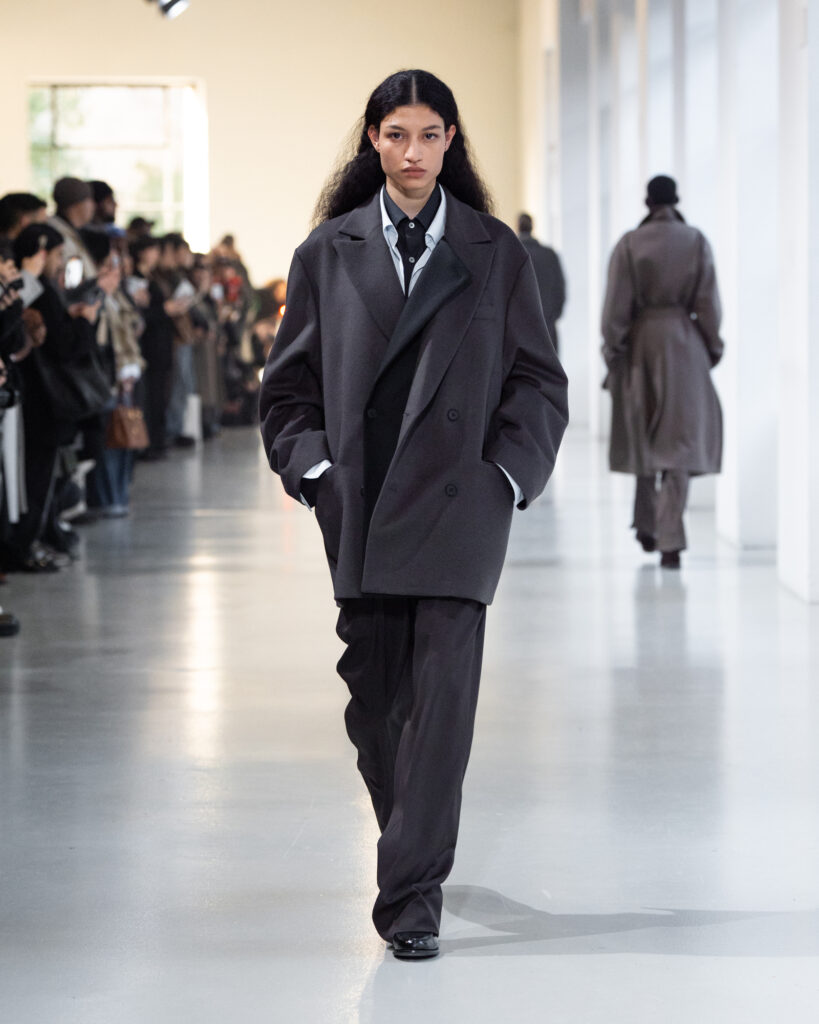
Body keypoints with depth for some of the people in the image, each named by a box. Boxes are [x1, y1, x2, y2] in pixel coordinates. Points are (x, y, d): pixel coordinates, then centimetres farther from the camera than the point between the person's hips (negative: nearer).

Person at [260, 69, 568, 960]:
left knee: (443, 695, -9)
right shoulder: (329, 251, 8)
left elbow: (537, 381, 9)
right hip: (359, 508, 2)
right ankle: (412, 845, 31)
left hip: (456, 503, -2)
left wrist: (508, 476, -2)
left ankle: (412, 891, -7)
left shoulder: (495, 252, 6)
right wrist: (312, 466, 0)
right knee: (373, 696, 9)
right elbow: (289, 380, 12)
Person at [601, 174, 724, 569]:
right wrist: (713, 345, 9)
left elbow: (617, 304, -6)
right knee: (680, 440, -1)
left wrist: (612, 348, 3)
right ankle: (670, 540, -11)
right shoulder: (697, 242, -3)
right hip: (685, 345, -1)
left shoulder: (630, 244, -5)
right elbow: (708, 302, -2)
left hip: (642, 342, 1)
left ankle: (647, 525, 28)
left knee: (645, 436, 17)